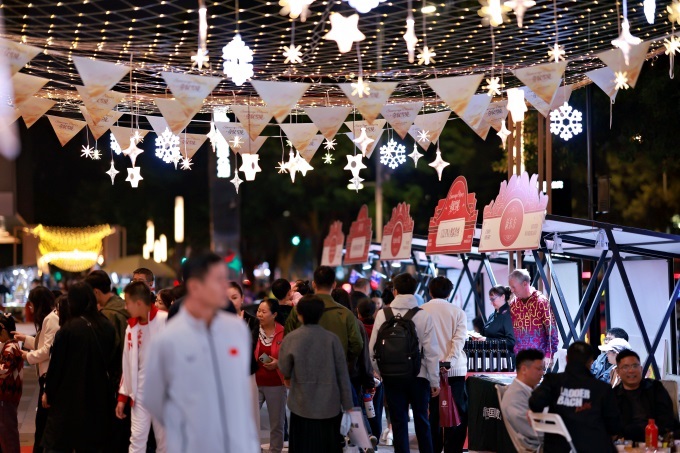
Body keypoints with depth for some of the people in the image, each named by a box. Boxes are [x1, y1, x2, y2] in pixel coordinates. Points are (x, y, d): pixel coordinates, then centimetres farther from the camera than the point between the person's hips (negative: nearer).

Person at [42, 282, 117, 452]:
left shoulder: (68, 328, -15)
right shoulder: (107, 326, -2)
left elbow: (56, 363, -8)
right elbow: (112, 360, 9)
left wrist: (48, 392, 5)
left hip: (70, 395, -4)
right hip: (98, 395, 5)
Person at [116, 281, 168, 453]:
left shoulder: (165, 321, -12)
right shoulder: (131, 326, 8)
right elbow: (128, 364, 13)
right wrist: (123, 395, 13)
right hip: (140, 392, 5)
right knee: (137, 439, 2)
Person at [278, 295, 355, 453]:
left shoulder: (291, 338, -7)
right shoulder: (332, 338, -4)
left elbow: (284, 370, -1)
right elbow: (343, 375, -2)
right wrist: (348, 405, 4)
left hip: (303, 407, -1)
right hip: (330, 407, 1)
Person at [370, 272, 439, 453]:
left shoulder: (383, 314, -5)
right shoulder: (423, 315, -7)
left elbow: (373, 349, -3)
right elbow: (431, 351, -7)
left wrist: (380, 372, 11)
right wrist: (434, 380, 0)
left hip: (392, 377, 0)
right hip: (418, 376, 0)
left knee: (399, 423, 7)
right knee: (422, 421, 14)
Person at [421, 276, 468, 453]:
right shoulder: (458, 312, 0)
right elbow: (459, 340, -10)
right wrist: (447, 362, -16)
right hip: (455, 369, -1)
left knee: (433, 413, 9)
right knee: (457, 413, 5)